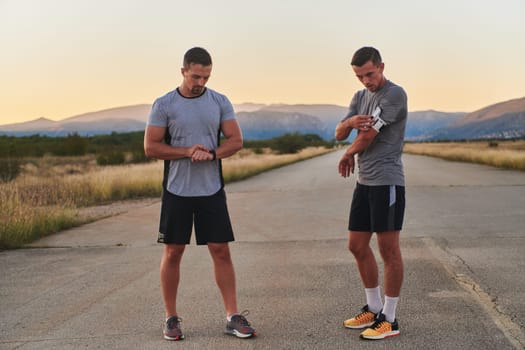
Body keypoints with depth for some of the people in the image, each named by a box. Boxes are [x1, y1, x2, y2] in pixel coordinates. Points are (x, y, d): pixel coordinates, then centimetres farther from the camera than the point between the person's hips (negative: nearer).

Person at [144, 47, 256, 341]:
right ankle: (171, 318, 17)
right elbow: (151, 147, -4)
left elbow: (236, 140, 1)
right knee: (173, 253, 5)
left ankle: (233, 317, 7)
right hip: (177, 191, -1)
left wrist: (212, 153, -17)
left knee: (221, 251, 0)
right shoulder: (164, 105, -2)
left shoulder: (220, 102, 4)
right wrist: (187, 151, -16)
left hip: (212, 190, 1)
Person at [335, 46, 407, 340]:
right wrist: (351, 121, -15)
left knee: (388, 248, -3)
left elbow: (369, 136, -14)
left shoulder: (394, 94, -10)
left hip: (387, 182, -8)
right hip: (365, 182, 9)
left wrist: (348, 156, 4)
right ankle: (374, 309, 25)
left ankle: (389, 319, 5)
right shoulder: (360, 97, 16)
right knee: (358, 246, 12)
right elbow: (339, 134, 8)